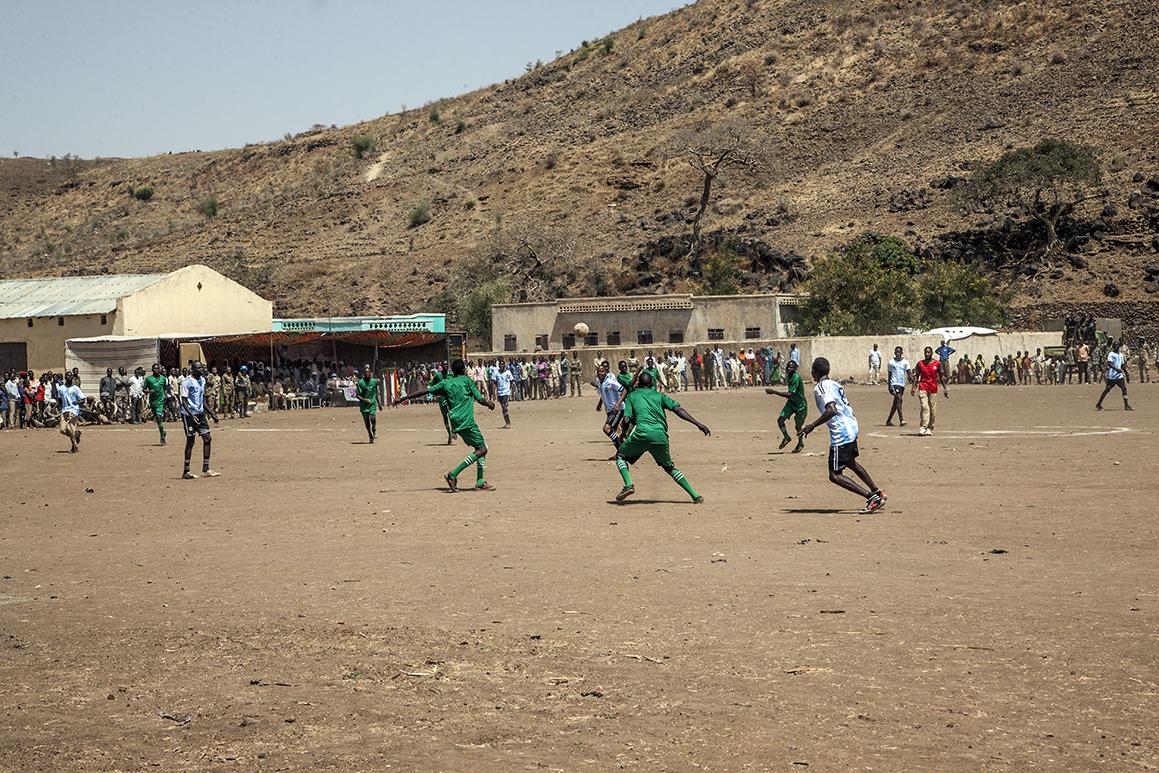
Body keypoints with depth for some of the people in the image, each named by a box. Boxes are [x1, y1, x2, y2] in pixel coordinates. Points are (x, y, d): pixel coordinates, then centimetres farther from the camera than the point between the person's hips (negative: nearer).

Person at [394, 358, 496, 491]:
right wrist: (490, 404, 20)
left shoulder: (445, 383, 13)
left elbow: (424, 391, 10)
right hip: (467, 422, -7)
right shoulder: (466, 380, 0)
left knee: (482, 447, 17)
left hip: (456, 424, 7)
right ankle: (453, 475, -16)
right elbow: (480, 399, -2)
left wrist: (402, 398, 14)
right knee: (482, 449, -6)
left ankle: (480, 482, 10)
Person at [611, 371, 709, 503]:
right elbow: (678, 409, 9)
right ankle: (695, 495, 12)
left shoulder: (631, 396, 19)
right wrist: (698, 424, 4)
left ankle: (628, 485, -3)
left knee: (620, 455, 21)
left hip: (642, 433, -3)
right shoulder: (659, 395, 23)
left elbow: (627, 419, 6)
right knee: (669, 467, 22)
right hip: (661, 436, 3)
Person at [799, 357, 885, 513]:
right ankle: (877, 492, 44)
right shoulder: (834, 384, 13)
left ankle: (872, 497, -13)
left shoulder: (821, 387, -14)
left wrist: (812, 426, -23)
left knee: (835, 475, -6)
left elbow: (832, 410, -28)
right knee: (851, 462, 33)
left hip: (841, 434, -10)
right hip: (852, 427, 10)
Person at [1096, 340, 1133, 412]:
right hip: (1111, 375, -6)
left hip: (1119, 375, 6)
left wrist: (1126, 373, 22)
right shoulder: (1111, 354, -7)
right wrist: (1117, 369, -30)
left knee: (1124, 388, -6)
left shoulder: (1121, 355, 15)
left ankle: (1126, 405, -5)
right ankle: (1099, 404, 14)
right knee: (1107, 389, 1)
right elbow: (1109, 364, -18)